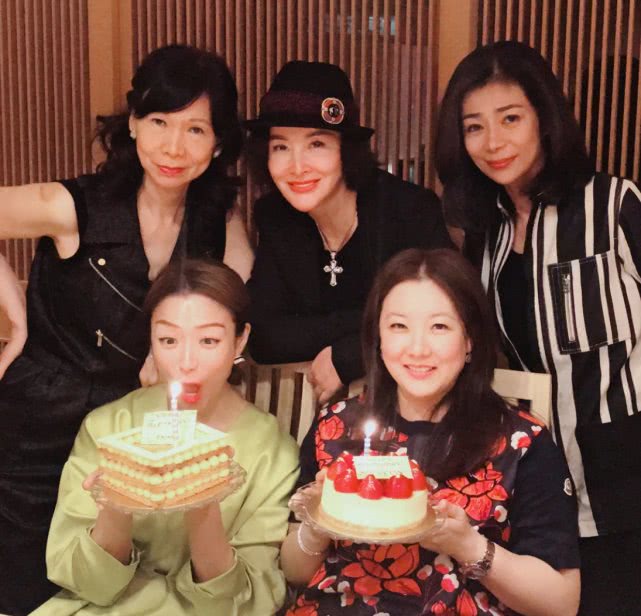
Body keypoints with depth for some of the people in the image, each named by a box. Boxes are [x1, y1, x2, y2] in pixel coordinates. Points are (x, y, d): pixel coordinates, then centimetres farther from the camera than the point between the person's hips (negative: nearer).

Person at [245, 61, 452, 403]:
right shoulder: (273, 217, -2)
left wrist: (345, 358, -16)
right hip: (314, 401, 3)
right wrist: (371, 320, -17)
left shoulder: (414, 210, -13)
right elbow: (262, 337, -8)